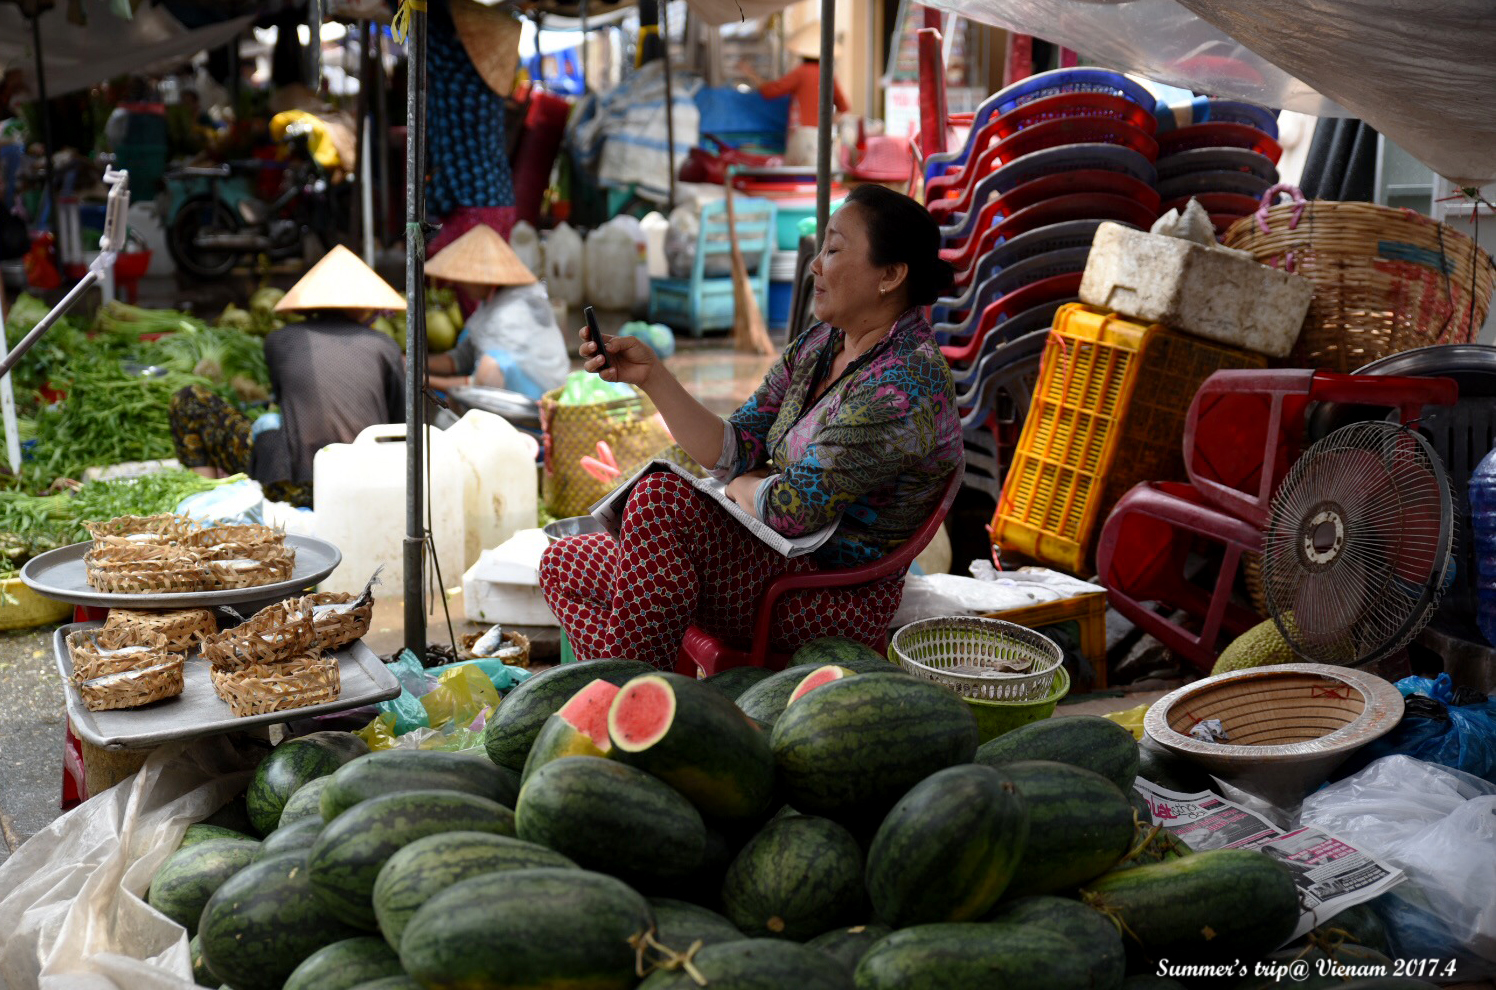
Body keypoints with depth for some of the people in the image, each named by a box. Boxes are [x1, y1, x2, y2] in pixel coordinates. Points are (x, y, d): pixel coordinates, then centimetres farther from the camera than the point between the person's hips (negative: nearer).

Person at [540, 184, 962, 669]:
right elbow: (732, 453, 4)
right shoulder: (820, 344, 8)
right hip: (779, 559, 9)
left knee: (660, 499, -26)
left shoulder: (904, 386, -22)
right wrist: (652, 375, -6)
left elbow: (792, 509, -25)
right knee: (563, 564, 4)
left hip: (841, 600, -9)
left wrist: (740, 486, -4)